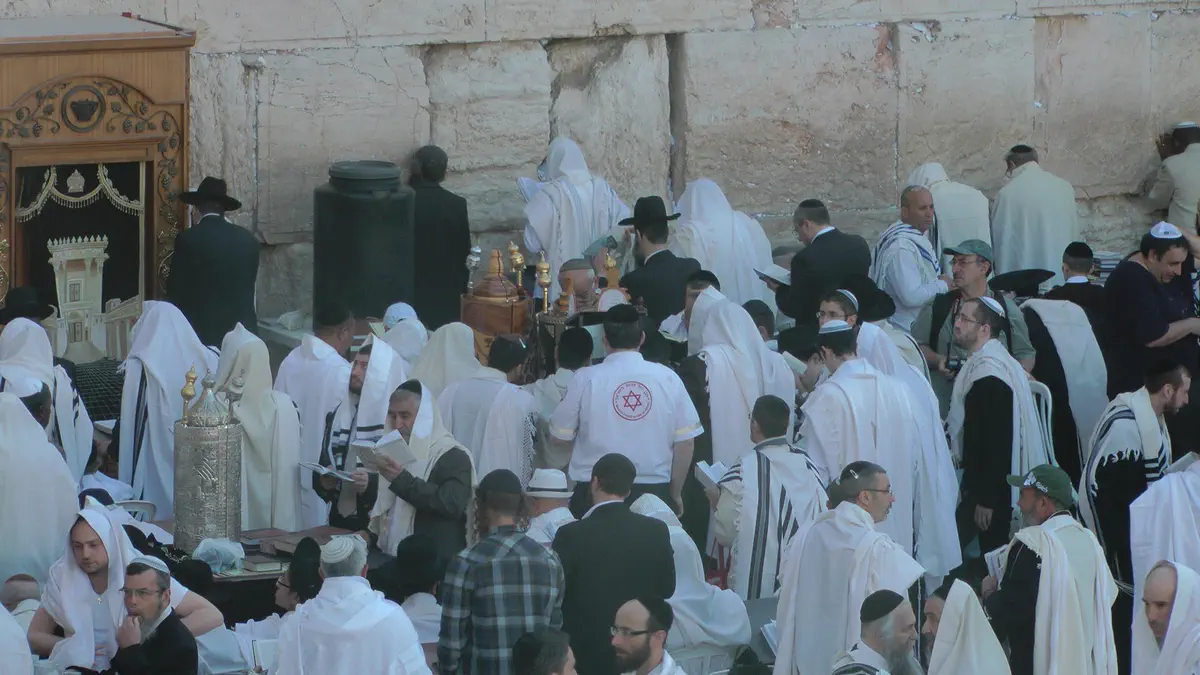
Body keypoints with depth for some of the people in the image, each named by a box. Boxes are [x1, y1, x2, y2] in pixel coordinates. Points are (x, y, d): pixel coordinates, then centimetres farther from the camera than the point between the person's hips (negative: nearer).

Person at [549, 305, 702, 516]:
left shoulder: (586, 379, -5)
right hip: (655, 489, 1)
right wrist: (675, 493, 15)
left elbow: (561, 436, 3)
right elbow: (685, 442, 3)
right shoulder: (668, 378, 0)